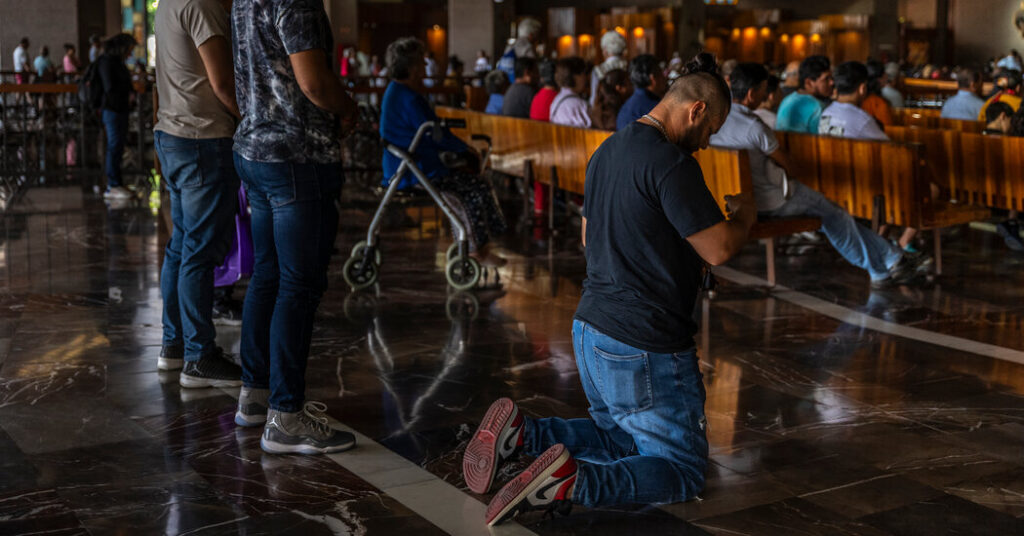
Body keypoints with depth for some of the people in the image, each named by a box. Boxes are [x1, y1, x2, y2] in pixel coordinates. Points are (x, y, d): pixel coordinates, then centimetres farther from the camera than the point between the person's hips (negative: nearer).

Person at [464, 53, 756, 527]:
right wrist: (744, 216, 5)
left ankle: (521, 433, 5)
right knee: (683, 470, 4)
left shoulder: (607, 151, 11)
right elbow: (718, 249, -16)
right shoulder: (671, 162, -19)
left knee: (624, 442, 26)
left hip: (590, 327, 9)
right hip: (643, 345, -9)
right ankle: (570, 482, -19)